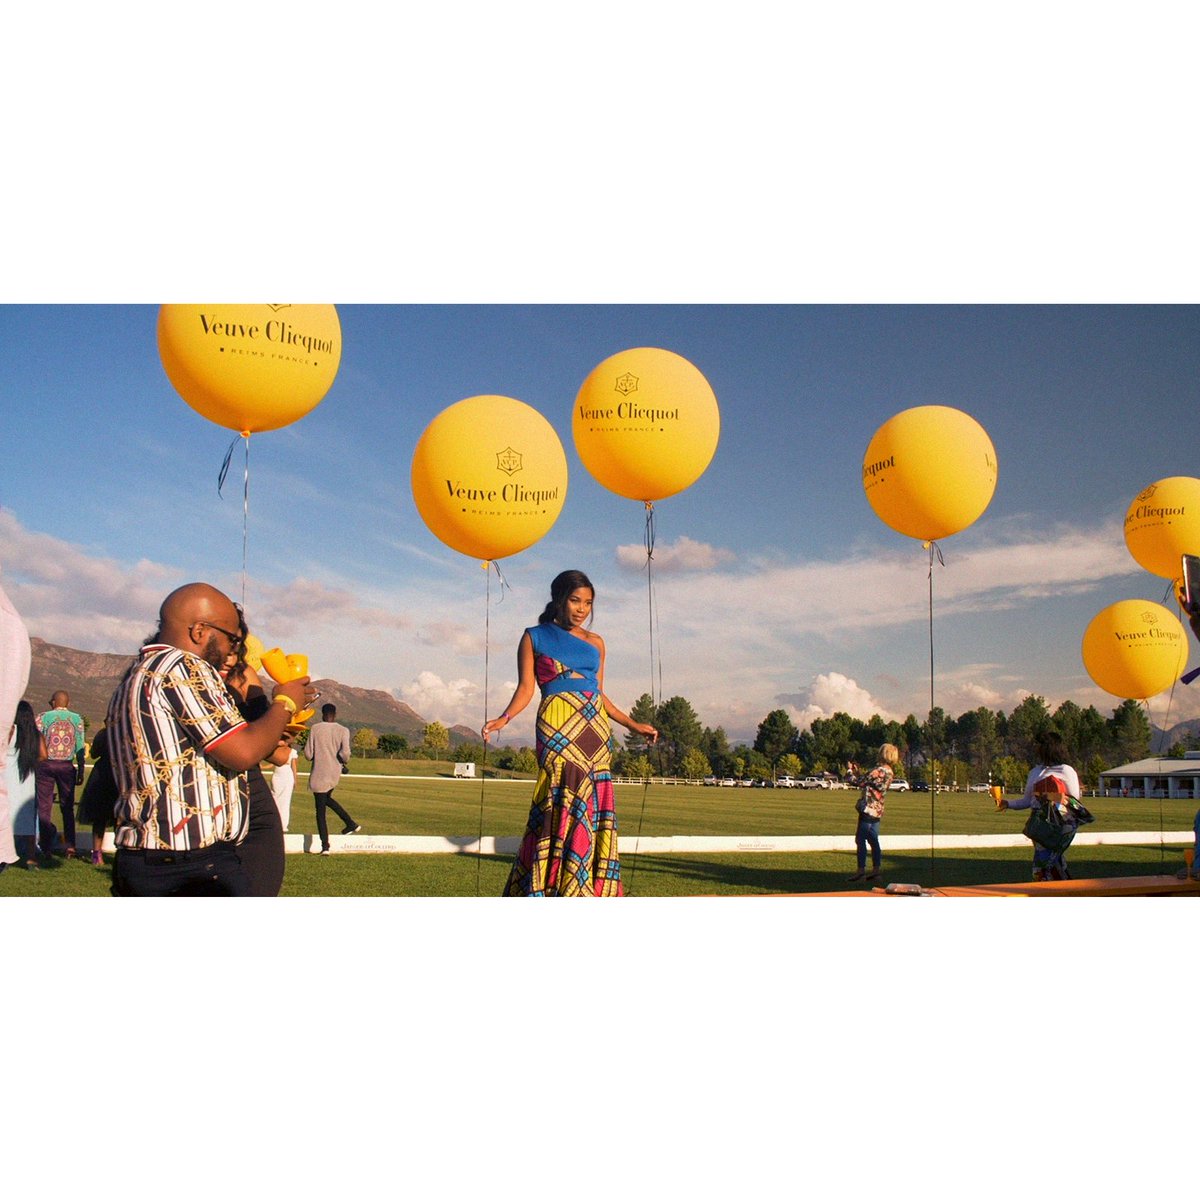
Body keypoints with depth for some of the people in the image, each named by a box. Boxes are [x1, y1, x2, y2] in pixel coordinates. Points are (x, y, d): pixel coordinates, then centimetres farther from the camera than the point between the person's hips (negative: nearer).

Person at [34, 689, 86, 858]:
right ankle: (70, 845, 1)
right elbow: (80, 747, 2)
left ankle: (45, 846, 3)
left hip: (46, 764, -1)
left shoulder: (44, 717, 0)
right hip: (67, 766, 1)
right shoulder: (77, 719, 4)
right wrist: (80, 770, 7)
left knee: (44, 806, 5)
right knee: (67, 807, 9)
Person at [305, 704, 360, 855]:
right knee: (326, 798, 30)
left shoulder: (315, 729, -5)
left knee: (320, 810, 4)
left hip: (319, 773, -3)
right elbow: (345, 753, -16)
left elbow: (308, 754, -5)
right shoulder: (343, 731, -3)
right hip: (335, 772, 3)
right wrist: (344, 762, 6)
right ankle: (350, 823, 22)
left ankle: (325, 846, 1)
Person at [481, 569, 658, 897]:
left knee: (595, 806, -2)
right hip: (557, 725, -4)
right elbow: (526, 687, 0)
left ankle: (591, 889, 1)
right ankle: (549, 888, -11)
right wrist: (504, 718, -16)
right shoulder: (534, 637, 7)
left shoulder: (596, 642, 17)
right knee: (564, 802, -14)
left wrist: (633, 725, 20)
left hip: (596, 725, 4)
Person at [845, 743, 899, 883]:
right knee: (873, 840, 14)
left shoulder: (879, 771, -20)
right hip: (876, 811, 9)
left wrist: (849, 770, 0)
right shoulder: (888, 771, 11)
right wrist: (857, 772, 19)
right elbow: (867, 781, 19)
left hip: (868, 809, -9)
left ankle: (861, 870, -4)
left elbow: (857, 782, -16)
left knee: (860, 840, -4)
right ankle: (875, 870, 17)